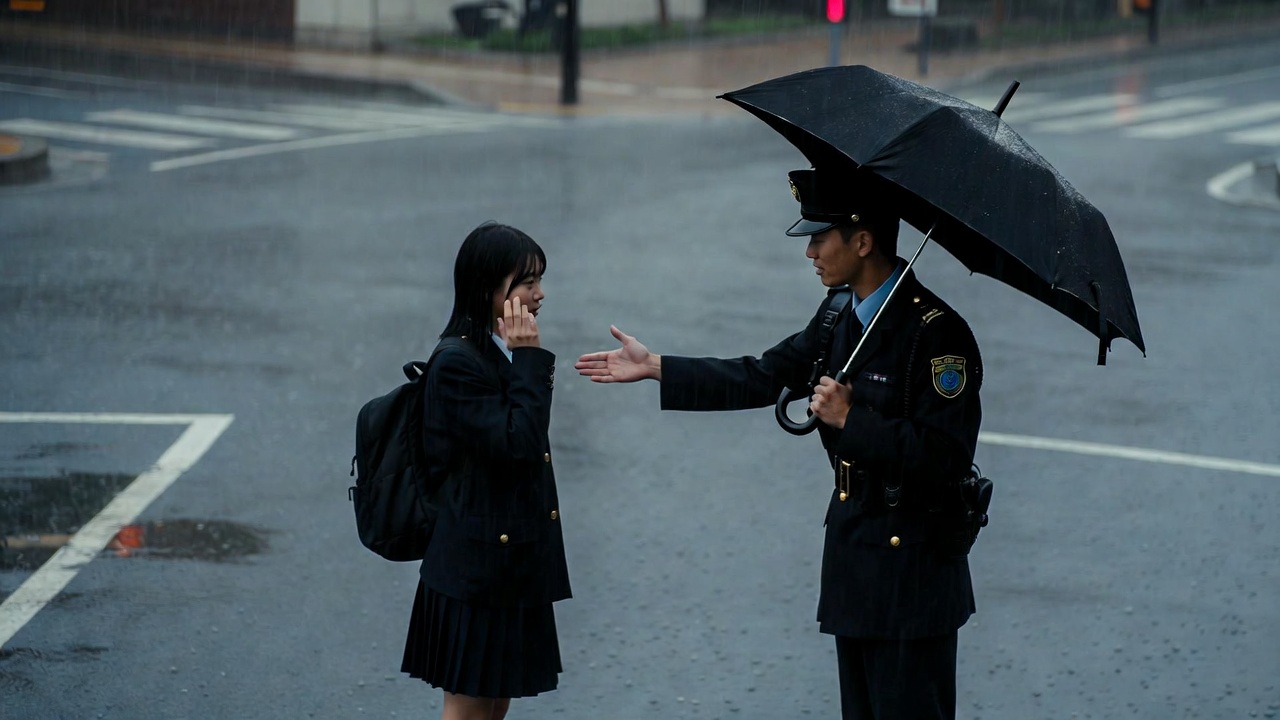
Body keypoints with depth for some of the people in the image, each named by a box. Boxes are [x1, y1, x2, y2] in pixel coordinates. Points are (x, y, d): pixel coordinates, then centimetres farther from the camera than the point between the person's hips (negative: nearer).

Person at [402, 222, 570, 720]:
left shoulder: (505, 357, 10)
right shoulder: (457, 365, -18)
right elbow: (516, 444, -26)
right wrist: (530, 360, -21)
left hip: (516, 562, 9)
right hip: (476, 567, -9)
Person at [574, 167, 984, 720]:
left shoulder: (937, 332, -18)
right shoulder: (840, 313, 10)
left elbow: (946, 457, -24)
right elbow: (765, 378, 15)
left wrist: (851, 419, -22)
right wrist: (654, 367, 13)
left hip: (911, 572, -9)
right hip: (854, 559, 9)